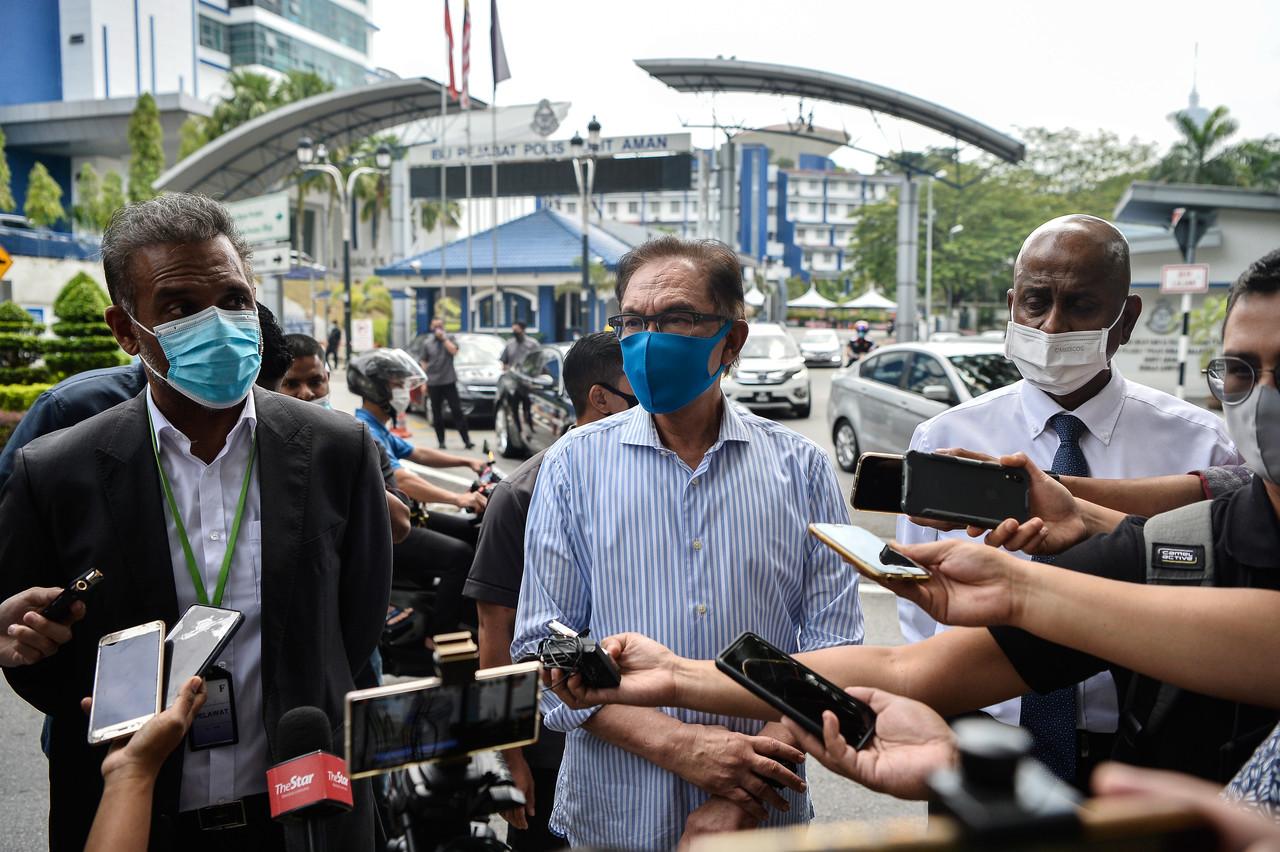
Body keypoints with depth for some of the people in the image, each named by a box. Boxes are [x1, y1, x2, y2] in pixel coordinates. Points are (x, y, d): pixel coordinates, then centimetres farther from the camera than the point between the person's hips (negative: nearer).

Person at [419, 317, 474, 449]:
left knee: (457, 411, -5)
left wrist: (443, 338, -13)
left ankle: (466, 439, -6)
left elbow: (454, 351, -12)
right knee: (437, 413, 4)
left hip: (449, 381, -1)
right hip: (433, 383, 2)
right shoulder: (427, 343, 9)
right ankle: (441, 441, 10)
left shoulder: (450, 338, 7)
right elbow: (424, 363, 9)